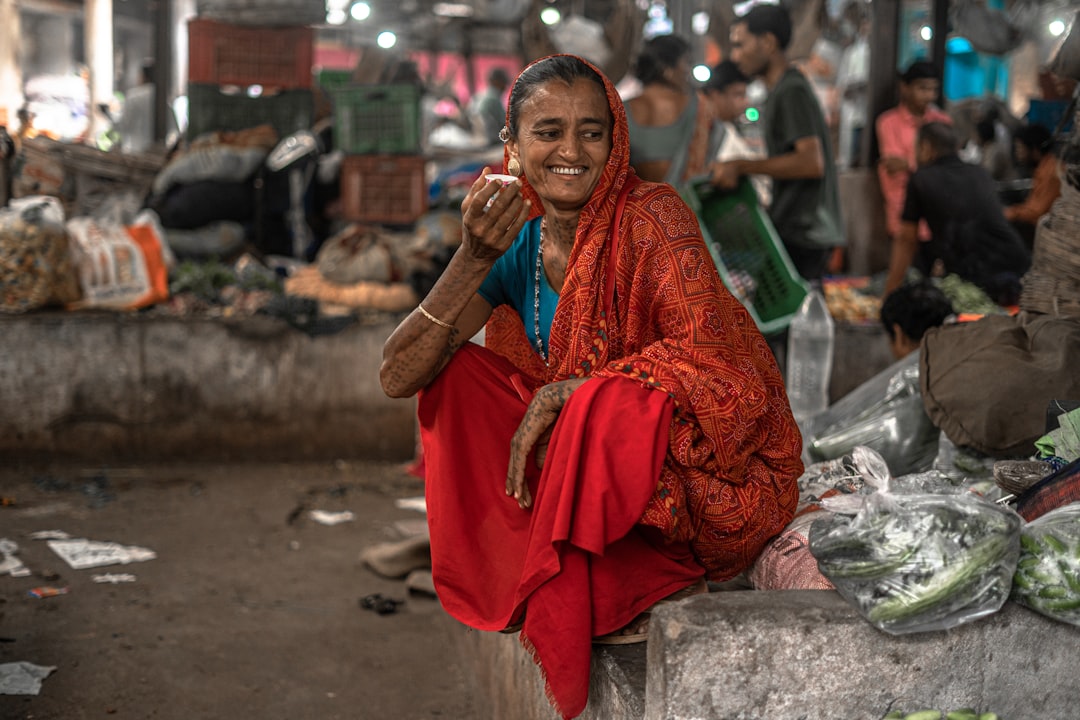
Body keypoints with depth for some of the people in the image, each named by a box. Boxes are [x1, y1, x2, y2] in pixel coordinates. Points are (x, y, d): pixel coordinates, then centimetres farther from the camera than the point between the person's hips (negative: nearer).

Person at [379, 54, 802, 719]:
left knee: (604, 406, -34)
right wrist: (474, 260, -24)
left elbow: (707, 355, -24)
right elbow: (397, 377, -10)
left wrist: (563, 393, -29)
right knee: (458, 374, -5)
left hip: (712, 473, -6)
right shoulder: (517, 244, -1)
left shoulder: (652, 216, -15)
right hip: (591, 474, 6)